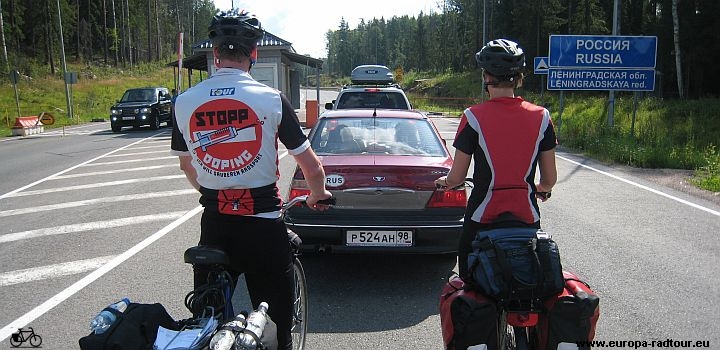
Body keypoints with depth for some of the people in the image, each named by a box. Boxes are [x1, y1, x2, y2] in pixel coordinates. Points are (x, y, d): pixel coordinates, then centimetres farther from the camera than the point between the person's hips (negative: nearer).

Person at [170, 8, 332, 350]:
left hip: (214, 222, 3)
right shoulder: (271, 98, -10)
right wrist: (318, 194, 17)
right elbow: (309, 163, -4)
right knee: (274, 321, 11)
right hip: (262, 223, -3)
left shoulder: (184, 101, -1)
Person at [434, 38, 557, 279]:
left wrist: (444, 182, 17)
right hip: (528, 218, 3)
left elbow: (457, 177, -6)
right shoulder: (541, 117, -1)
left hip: (483, 218, -3)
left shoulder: (474, 117, -10)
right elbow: (550, 180, 4)